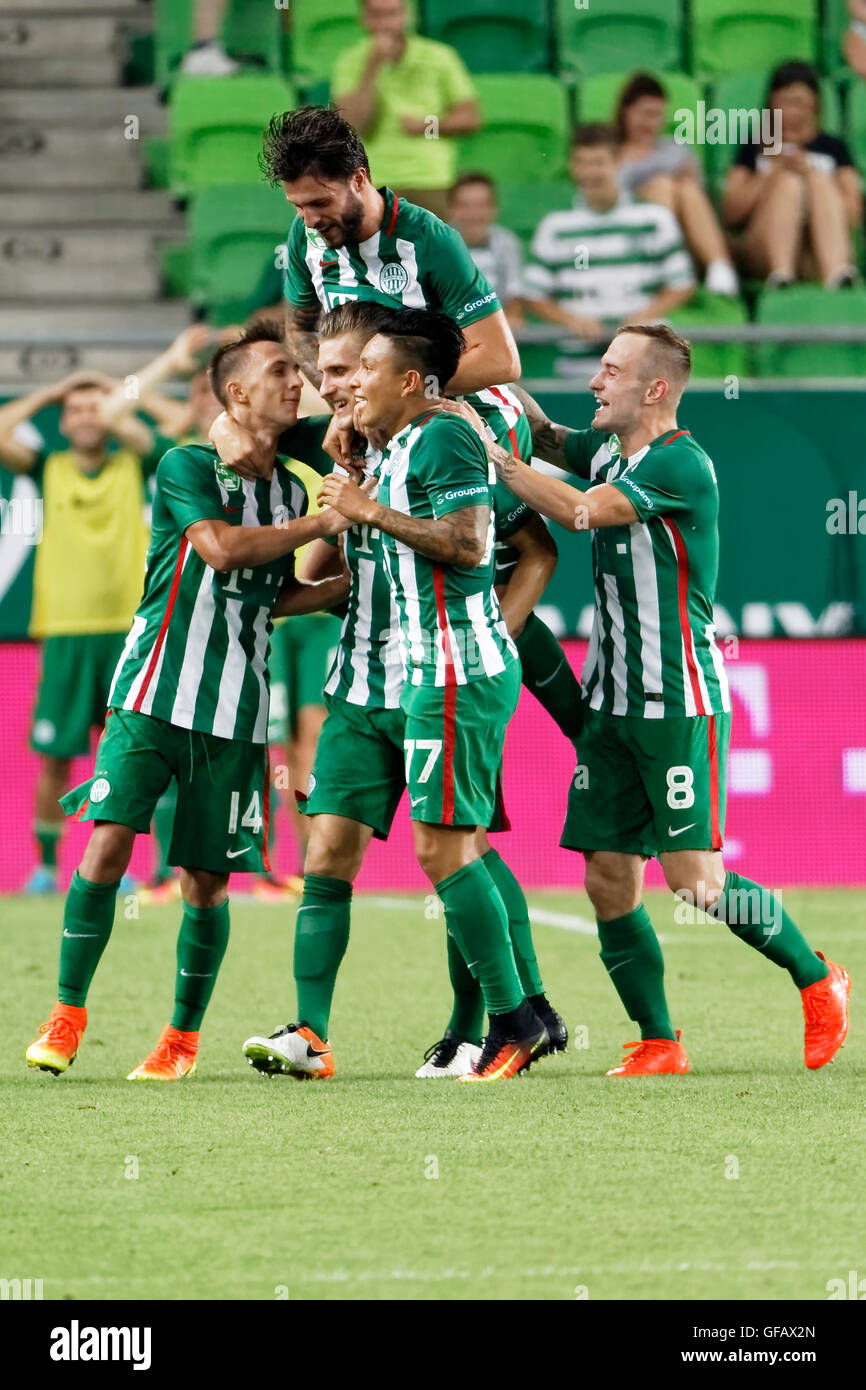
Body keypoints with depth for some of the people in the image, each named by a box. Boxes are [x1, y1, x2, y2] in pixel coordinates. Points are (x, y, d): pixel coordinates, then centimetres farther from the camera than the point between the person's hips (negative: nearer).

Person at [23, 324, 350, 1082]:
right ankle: (67, 1017, -3)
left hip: (235, 709, 4)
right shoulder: (187, 466, -4)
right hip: (154, 692, -4)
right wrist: (325, 522, -16)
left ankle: (183, 1036, 17)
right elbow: (222, 547, -19)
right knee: (107, 841, -14)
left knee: (207, 881, 2)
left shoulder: (291, 488, 14)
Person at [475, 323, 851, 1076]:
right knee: (608, 883, 2)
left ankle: (819, 981, 11)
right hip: (612, 703, 8)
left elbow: (578, 510, -23)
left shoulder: (681, 464, -15)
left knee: (696, 884, -9)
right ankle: (659, 1044, 10)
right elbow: (545, 437, 29)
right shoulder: (608, 451, 10)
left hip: (680, 703, -8)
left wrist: (489, 455, -18)